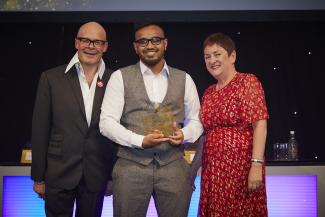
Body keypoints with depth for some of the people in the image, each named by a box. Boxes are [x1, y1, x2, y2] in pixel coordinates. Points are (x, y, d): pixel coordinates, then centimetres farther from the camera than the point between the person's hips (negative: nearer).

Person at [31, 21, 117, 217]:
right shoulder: (51, 78, -2)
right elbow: (40, 129, -1)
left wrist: (114, 174, 5)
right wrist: (38, 177, -1)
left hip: (96, 176, 1)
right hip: (58, 172, -1)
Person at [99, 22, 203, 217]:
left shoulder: (184, 79, 9)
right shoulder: (120, 77, 2)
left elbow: (196, 119, 14)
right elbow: (107, 122, -3)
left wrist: (184, 134, -8)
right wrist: (140, 141, -16)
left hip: (174, 165, 2)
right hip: (131, 165, -1)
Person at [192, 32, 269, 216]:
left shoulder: (247, 82, -4)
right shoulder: (208, 93, 13)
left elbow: (260, 125, -13)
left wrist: (257, 165, -21)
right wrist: (193, 169, 16)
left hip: (241, 167, -6)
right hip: (212, 170, 6)